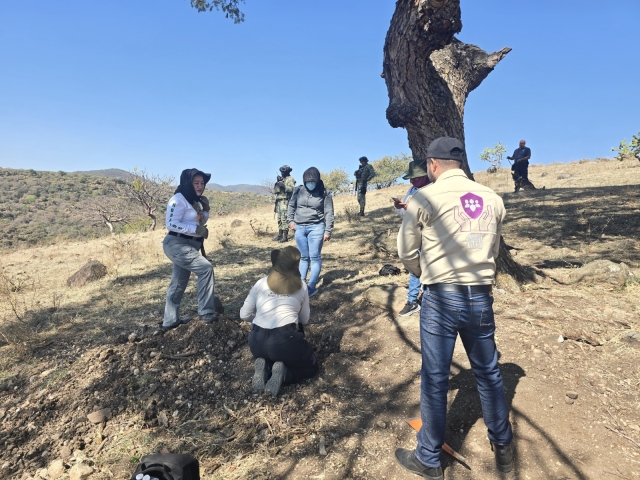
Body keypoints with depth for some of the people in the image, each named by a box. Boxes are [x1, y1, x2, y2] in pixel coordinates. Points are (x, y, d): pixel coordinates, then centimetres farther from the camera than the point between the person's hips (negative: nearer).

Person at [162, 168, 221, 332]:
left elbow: (201, 222, 21)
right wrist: (196, 229, -25)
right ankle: (206, 313, -11)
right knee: (205, 268, -19)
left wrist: (206, 209, 4)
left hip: (188, 245, 10)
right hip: (177, 244, -10)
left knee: (178, 283, 14)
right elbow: (171, 224, -22)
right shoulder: (179, 199, -14)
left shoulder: (194, 200, 14)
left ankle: (170, 321, 26)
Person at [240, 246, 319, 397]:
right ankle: (282, 374, -5)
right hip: (286, 340, -3)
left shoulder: (261, 283, 8)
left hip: (257, 342, 3)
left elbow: (244, 315, 11)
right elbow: (304, 320, 16)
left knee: (267, 357, 37)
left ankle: (265, 369, 2)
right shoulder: (301, 286, 7)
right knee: (312, 367, 23)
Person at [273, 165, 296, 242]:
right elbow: (274, 191, 14)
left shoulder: (290, 179, -3)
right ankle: (280, 235, 17)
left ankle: (285, 237, -10)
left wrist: (284, 186, -27)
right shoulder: (281, 179, 21)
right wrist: (277, 183, -2)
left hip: (285, 201, -8)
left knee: (284, 219, -12)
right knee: (279, 219, 10)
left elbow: (292, 189, -18)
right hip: (279, 201, 9)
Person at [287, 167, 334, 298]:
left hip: (316, 227, -3)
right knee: (303, 257, 11)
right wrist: (290, 220, 3)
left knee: (314, 256, -3)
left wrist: (328, 231, -8)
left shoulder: (324, 193, -5)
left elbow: (329, 213, -4)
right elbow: (291, 206, 15)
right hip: (299, 228, 4)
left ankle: (312, 286, 2)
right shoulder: (298, 191, 3)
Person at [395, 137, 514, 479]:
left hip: (441, 298, -5)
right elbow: (494, 249, 13)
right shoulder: (492, 199, 6)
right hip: (481, 297, 5)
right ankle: (503, 449, 41)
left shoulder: (425, 197, -8)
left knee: (434, 380, 8)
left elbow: (406, 252, -1)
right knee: (488, 373, 21)